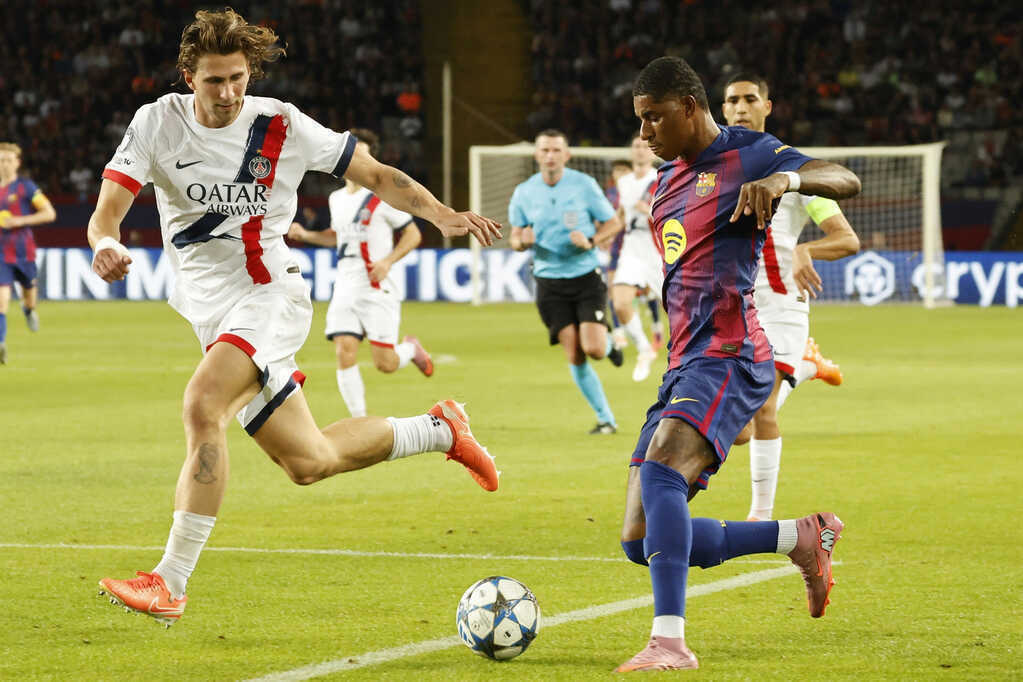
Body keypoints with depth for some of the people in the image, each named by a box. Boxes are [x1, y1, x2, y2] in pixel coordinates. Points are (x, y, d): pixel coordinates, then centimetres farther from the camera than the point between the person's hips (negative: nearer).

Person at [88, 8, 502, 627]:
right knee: (308, 463, 8)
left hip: (270, 293, -4)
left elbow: (377, 176, 3)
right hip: (212, 313, 4)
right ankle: (437, 430, 34)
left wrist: (442, 215, -13)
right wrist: (106, 244, -33)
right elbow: (107, 211, -8)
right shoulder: (158, 123, -2)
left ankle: (171, 581, -28)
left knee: (202, 406, -30)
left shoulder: (280, 126, -6)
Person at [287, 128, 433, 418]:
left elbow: (413, 234, -2)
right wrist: (305, 234, 14)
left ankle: (410, 348, 28)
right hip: (345, 288, 5)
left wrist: (388, 261, -15)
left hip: (378, 290, -5)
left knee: (385, 364, -7)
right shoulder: (336, 199, 13)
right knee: (345, 356, -10)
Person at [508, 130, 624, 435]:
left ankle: (609, 344, 24)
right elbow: (515, 237, 12)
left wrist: (591, 242, -16)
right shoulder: (524, 193, 2)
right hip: (550, 282, 1)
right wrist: (522, 241, -13)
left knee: (593, 349, -15)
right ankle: (605, 419, 7)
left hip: (586, 276, -1)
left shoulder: (584, 185, -4)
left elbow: (613, 223, 3)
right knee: (575, 357, -6)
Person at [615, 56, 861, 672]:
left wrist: (787, 178, -35)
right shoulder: (668, 180, 22)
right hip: (684, 364, 9)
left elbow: (848, 181, -16)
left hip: (729, 356, -9)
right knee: (642, 543, 2)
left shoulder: (747, 155, -3)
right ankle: (803, 538, 15)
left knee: (662, 470, -34)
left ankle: (671, 639, -42)